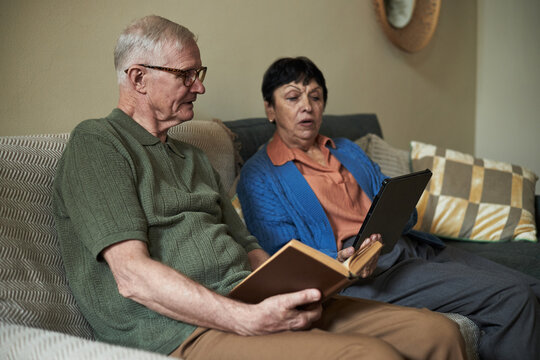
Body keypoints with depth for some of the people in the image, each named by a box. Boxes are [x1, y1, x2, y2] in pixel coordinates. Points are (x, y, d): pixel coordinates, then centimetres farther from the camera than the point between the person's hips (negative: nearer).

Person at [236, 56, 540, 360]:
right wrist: (342, 262, -26)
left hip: (413, 245, 8)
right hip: (362, 273, -7)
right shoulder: (259, 176, 3)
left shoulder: (348, 150, 24)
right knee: (511, 298, -20)